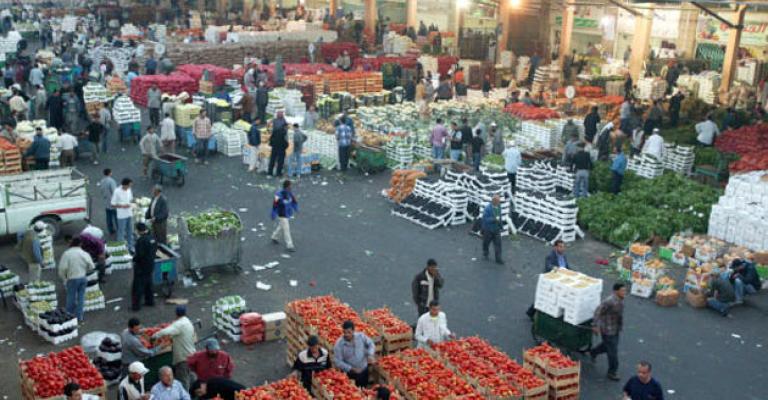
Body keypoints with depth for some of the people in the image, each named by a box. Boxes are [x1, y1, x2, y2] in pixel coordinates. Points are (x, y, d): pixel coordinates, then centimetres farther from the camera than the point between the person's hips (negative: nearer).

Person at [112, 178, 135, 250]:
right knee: (121, 232, 4)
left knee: (130, 231, 15)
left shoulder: (129, 190, 1)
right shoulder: (117, 191, -16)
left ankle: (130, 246, 27)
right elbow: (112, 204, -13)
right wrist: (123, 206, -21)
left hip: (130, 214, 6)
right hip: (122, 215, -6)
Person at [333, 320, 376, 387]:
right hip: (350, 373, -3)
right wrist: (351, 369, -24)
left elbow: (371, 344, 2)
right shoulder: (339, 344, -23)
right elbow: (337, 361, -20)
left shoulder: (361, 336, -15)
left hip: (364, 370, 3)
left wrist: (370, 355, -15)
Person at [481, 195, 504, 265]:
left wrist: (500, 226, 17)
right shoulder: (487, 208, -23)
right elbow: (485, 219, -24)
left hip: (496, 228, 4)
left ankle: (498, 259, 4)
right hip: (488, 229, -4)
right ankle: (485, 254, 41)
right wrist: (494, 219, -34)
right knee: (486, 242, 16)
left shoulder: (498, 206, -2)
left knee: (498, 243, -1)